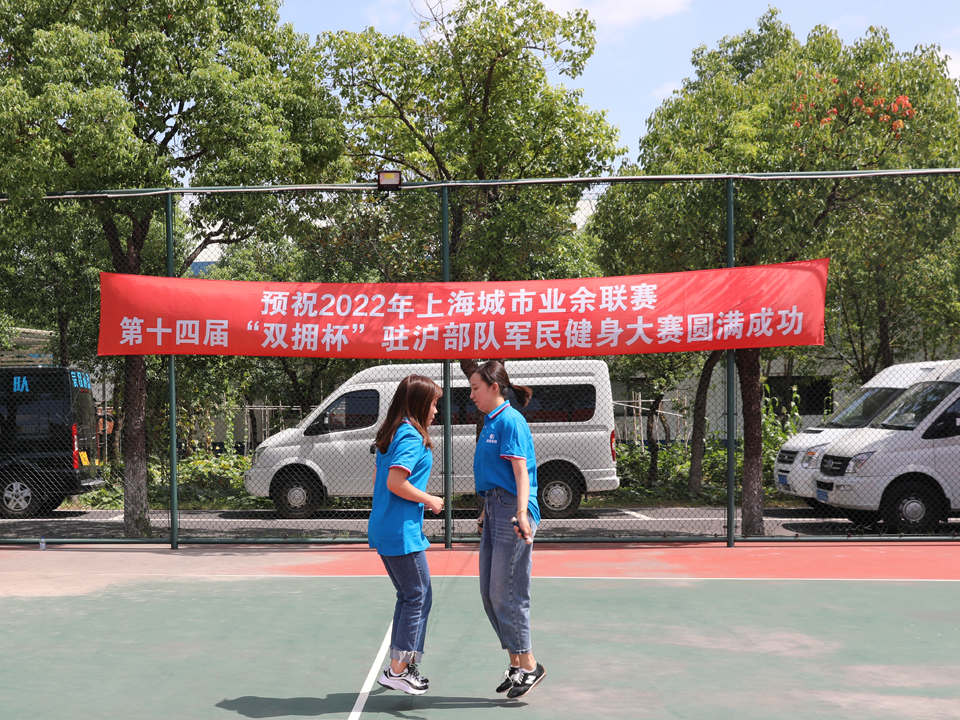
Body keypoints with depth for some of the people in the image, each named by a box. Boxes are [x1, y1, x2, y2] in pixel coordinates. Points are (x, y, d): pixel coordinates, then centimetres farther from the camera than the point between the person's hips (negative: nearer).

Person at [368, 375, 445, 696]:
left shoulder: (392, 435, 14)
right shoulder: (412, 437, -15)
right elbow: (396, 482, -24)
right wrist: (429, 500, -12)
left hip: (384, 529, 10)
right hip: (402, 533, -10)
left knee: (410, 597, 17)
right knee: (417, 597, -1)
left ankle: (401, 666, 21)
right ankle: (398, 670, 2)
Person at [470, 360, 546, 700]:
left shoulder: (510, 421, -12)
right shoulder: (490, 422, 16)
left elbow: (521, 471, -21)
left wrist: (521, 513, -32)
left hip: (512, 511, -10)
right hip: (494, 509, 10)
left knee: (506, 592, -6)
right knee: (490, 592, 10)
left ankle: (529, 665, 4)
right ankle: (516, 663, 19)